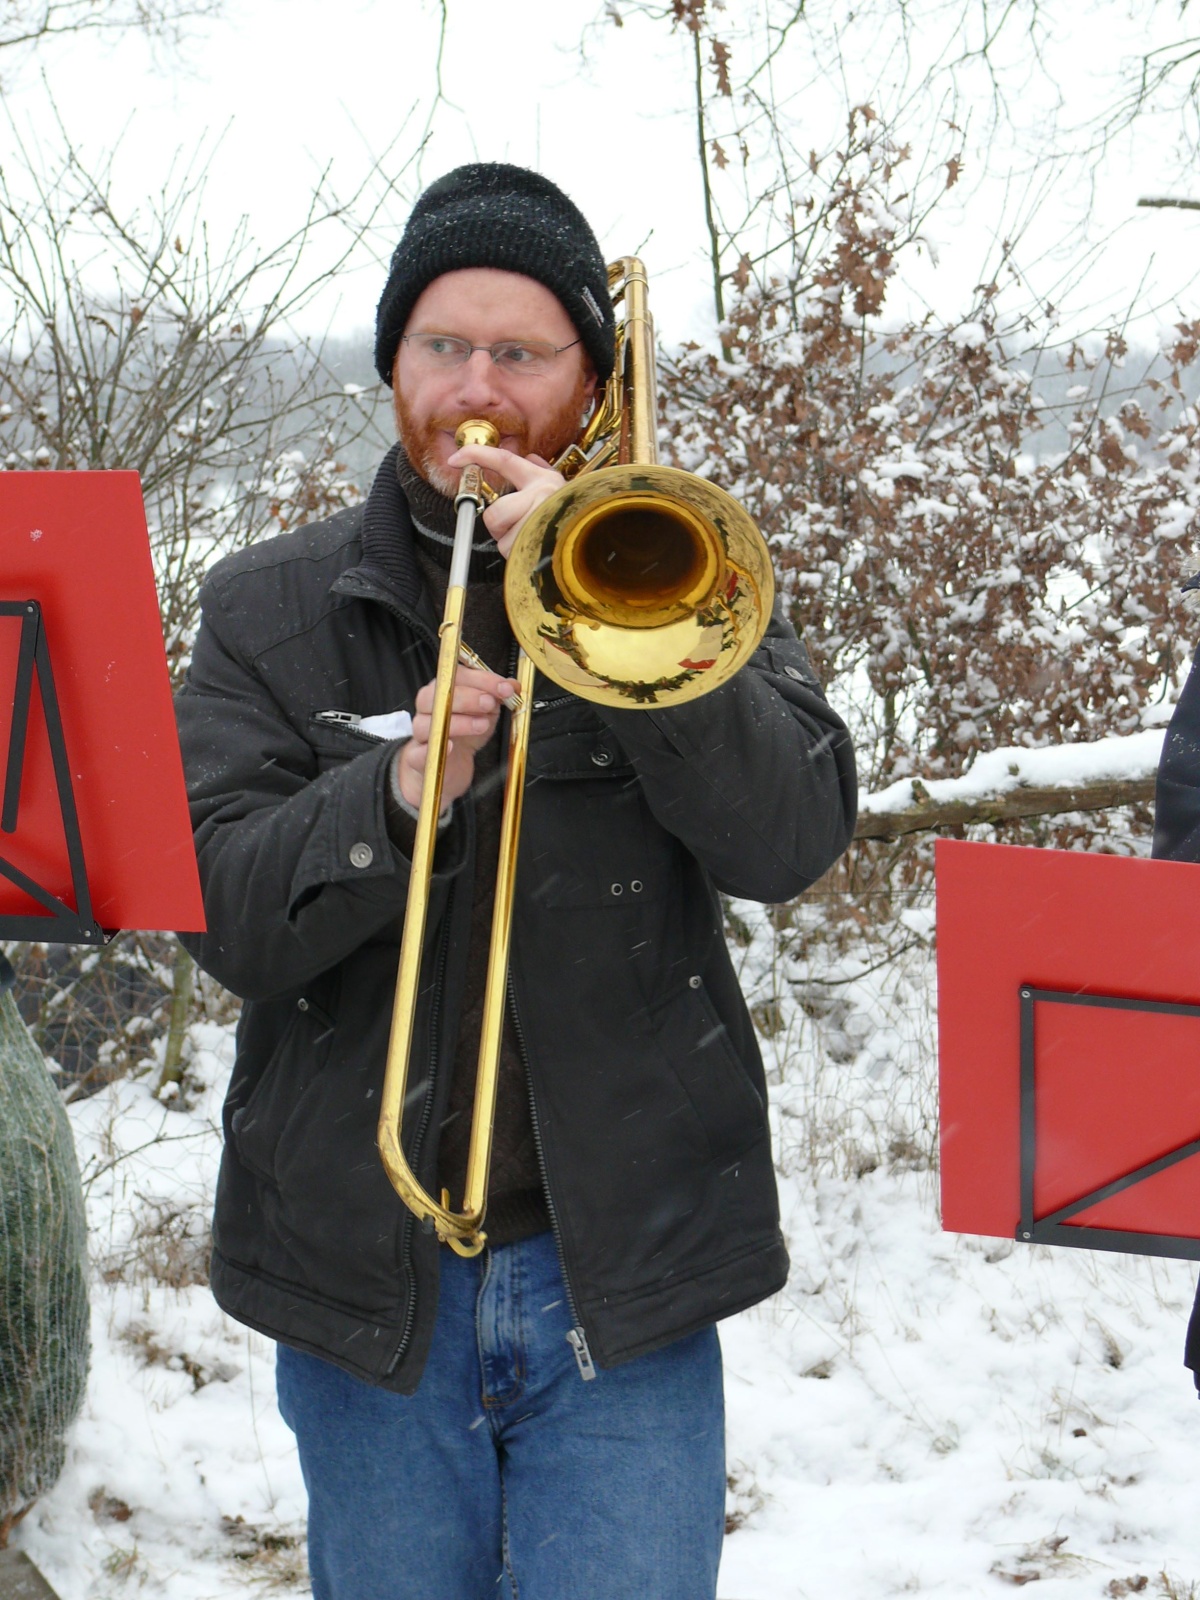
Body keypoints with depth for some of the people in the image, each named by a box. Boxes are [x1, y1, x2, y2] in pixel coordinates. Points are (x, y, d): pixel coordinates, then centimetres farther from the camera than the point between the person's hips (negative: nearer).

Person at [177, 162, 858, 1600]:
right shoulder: (269, 610, 4)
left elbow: (793, 842, -11)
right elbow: (227, 918, -6)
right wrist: (395, 800, -25)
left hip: (621, 1275, -1)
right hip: (362, 1278, 1)